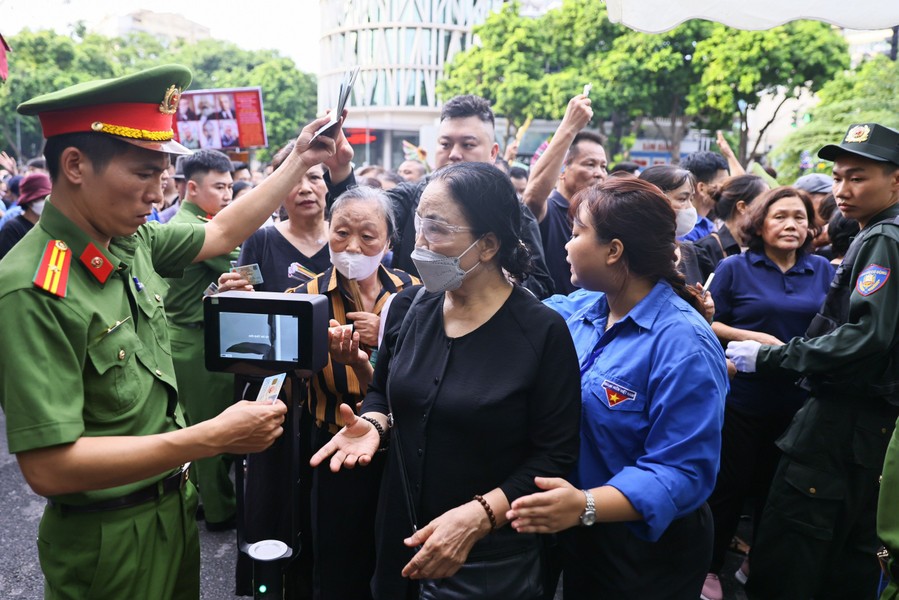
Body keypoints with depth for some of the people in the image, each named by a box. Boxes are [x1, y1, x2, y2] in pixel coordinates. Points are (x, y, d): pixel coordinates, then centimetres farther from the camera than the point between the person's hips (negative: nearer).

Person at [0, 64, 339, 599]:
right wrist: (213, 438, -29)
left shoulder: (134, 240, -4)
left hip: (176, 507, 7)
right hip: (108, 538, -7)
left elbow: (222, 232, 14)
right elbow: (49, 466, -28)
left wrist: (300, 162, 15)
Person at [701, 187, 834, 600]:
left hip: (799, 399, 3)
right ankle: (709, 567, 24)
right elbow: (708, 324, -6)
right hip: (742, 396, -3)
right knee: (728, 484, 6)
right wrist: (754, 338, -19)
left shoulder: (824, 271, 4)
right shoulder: (734, 268, -4)